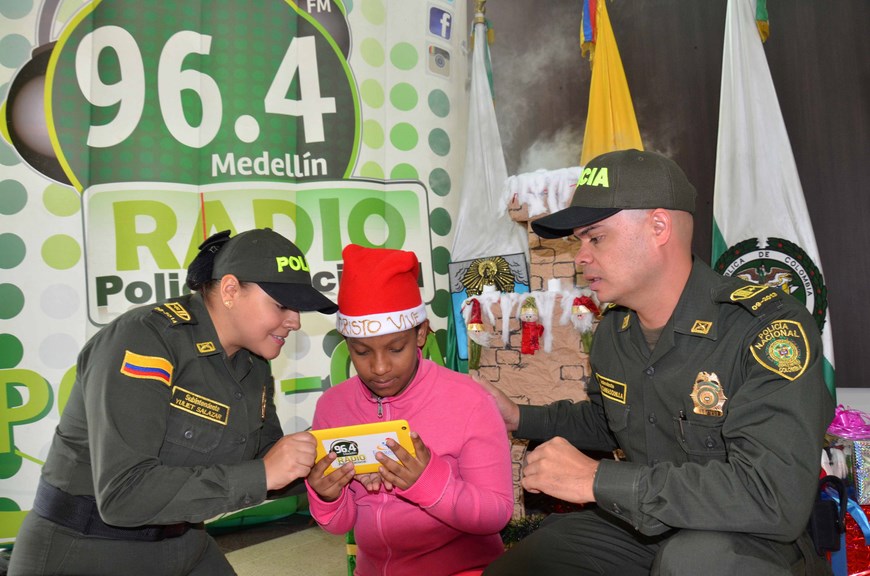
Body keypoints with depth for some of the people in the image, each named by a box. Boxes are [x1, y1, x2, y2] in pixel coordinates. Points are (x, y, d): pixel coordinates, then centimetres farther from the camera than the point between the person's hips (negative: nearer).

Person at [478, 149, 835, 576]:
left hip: (754, 541, -6)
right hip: (638, 526, 6)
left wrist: (597, 479, -30)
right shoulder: (613, 330, 1)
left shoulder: (770, 329, -23)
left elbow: (776, 497, -33)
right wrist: (520, 418, 5)